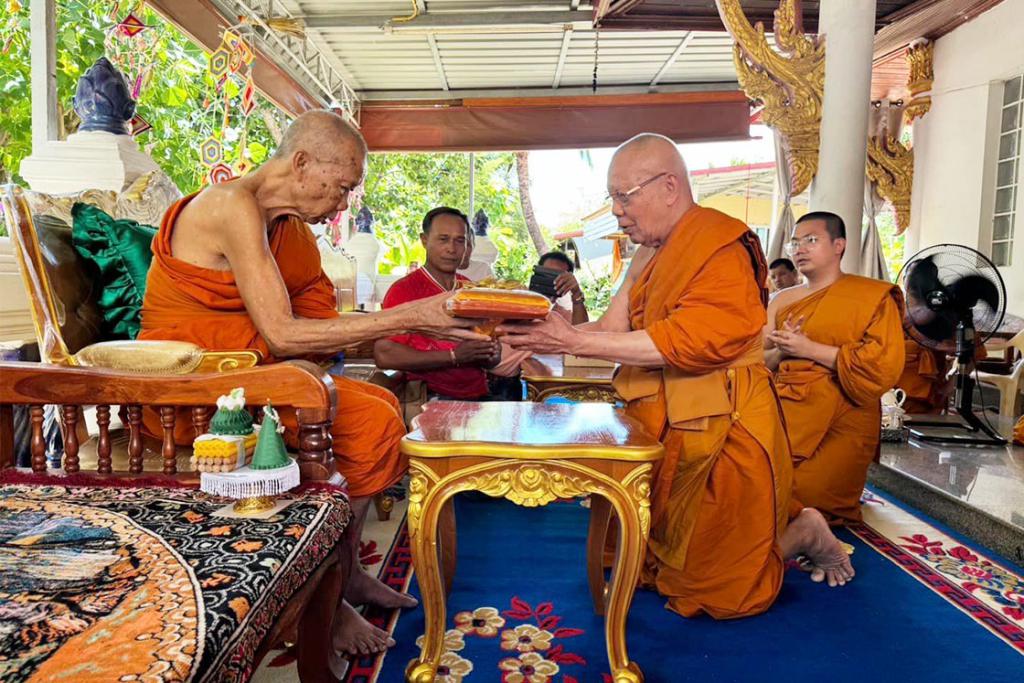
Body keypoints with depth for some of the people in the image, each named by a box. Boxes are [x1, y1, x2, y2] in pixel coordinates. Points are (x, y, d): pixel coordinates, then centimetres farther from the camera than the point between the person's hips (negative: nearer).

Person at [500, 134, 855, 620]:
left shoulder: (721, 247, -17)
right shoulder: (649, 257, 10)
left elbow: (684, 342, -28)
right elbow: (611, 330, 6)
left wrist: (573, 342, -29)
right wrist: (551, 335, -11)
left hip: (719, 437, -8)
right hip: (667, 433, 9)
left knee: (717, 588, 4)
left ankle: (806, 533, 29)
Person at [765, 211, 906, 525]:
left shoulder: (872, 296, -2)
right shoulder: (782, 301, 15)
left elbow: (884, 365, -14)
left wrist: (810, 349, -15)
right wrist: (780, 351, -10)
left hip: (839, 424, -5)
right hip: (781, 411, 5)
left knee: (799, 495, -22)